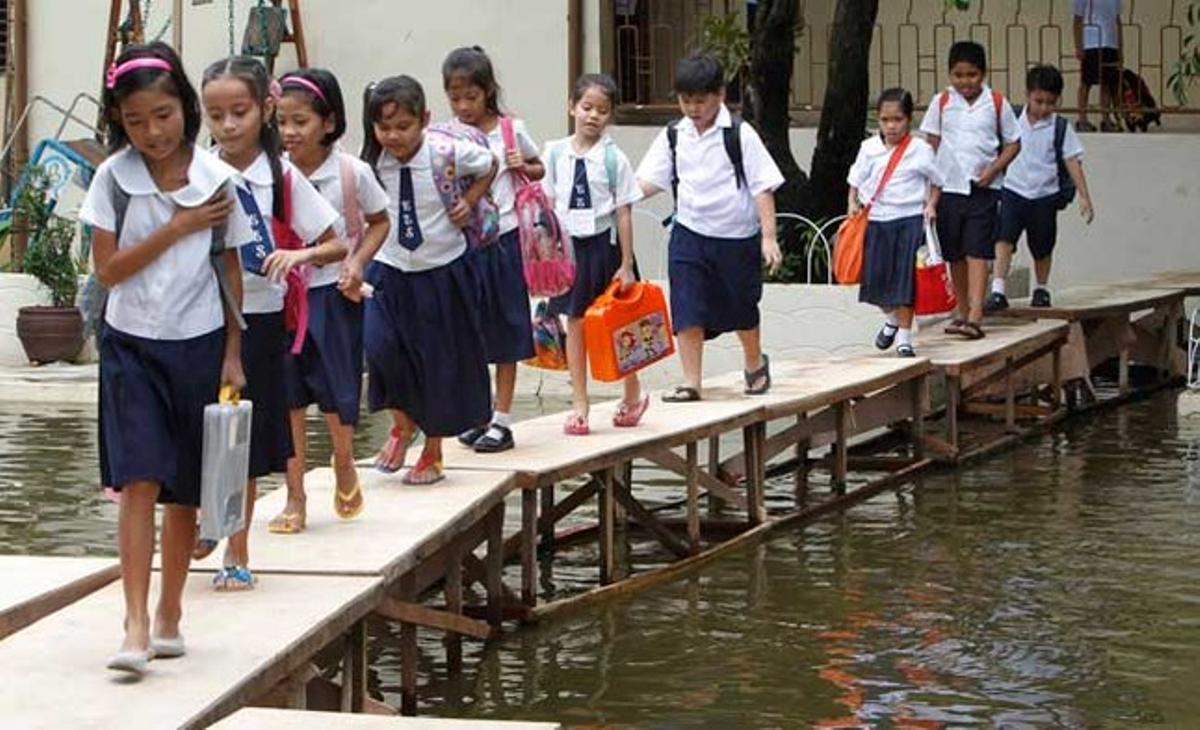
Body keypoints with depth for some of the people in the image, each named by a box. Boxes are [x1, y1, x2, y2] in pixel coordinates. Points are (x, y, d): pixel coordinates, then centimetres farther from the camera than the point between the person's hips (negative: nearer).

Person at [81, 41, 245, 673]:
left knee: (184, 491, 8)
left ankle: (169, 615, 22)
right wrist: (178, 227, -14)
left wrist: (233, 354, 0)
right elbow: (107, 271, -8)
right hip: (132, 345, -1)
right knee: (139, 482, -11)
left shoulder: (218, 180, -5)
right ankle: (137, 625, -12)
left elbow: (234, 272, 1)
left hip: (199, 344, 1)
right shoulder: (113, 178, -5)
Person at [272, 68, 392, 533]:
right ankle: (295, 498, 11)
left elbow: (379, 222, 7)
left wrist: (358, 262, -8)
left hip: (334, 293, -1)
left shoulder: (352, 173, -8)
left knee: (337, 392, 3)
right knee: (287, 399, 2)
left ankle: (344, 467, 34)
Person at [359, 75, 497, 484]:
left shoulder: (448, 153, -13)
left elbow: (489, 165, 8)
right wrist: (353, 266, -11)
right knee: (380, 343, -20)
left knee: (441, 360, 6)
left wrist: (469, 202, -4)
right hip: (390, 271, 1)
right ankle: (402, 422, 10)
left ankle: (433, 453, 25)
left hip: (441, 270, -1)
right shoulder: (369, 166, -10)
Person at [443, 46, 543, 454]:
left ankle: (502, 421, 9)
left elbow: (539, 170, 14)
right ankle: (477, 416, 18)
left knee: (505, 331, 4)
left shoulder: (511, 130, 0)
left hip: (503, 240, -1)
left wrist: (523, 167, -6)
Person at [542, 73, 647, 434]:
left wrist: (626, 265, -7)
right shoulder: (555, 153, 1)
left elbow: (624, 213, -5)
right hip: (569, 245, 2)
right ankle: (579, 405, 10)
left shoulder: (613, 158, -6)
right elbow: (548, 204, 7)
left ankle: (632, 394, 28)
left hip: (604, 244, -2)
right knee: (575, 324, 4)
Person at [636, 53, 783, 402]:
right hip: (689, 234, 2)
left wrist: (768, 237, -14)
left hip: (737, 235, -2)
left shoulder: (739, 135, -9)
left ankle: (755, 363, 38)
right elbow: (650, 180, 2)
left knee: (741, 308, 14)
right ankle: (690, 381, 1)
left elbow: (763, 186, -9)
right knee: (687, 311, -6)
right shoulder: (673, 136, 2)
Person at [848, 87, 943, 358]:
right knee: (876, 277, 5)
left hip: (910, 219, -2)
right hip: (876, 219, 2)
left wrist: (930, 205, -5)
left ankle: (904, 338, 5)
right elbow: (856, 181, 13)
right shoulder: (869, 148, 3)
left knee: (905, 280, -4)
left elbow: (936, 182, 9)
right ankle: (892, 320, 35)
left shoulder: (920, 150, -3)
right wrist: (853, 203, -2)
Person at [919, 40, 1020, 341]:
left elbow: (1013, 144, 6)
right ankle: (962, 311, 23)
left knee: (977, 252, -10)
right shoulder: (941, 102, 3)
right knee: (954, 255, 10)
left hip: (983, 189, -2)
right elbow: (931, 143, 6)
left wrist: (993, 169, -9)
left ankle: (975, 315, -17)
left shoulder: (997, 104, 0)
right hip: (948, 188, 2)